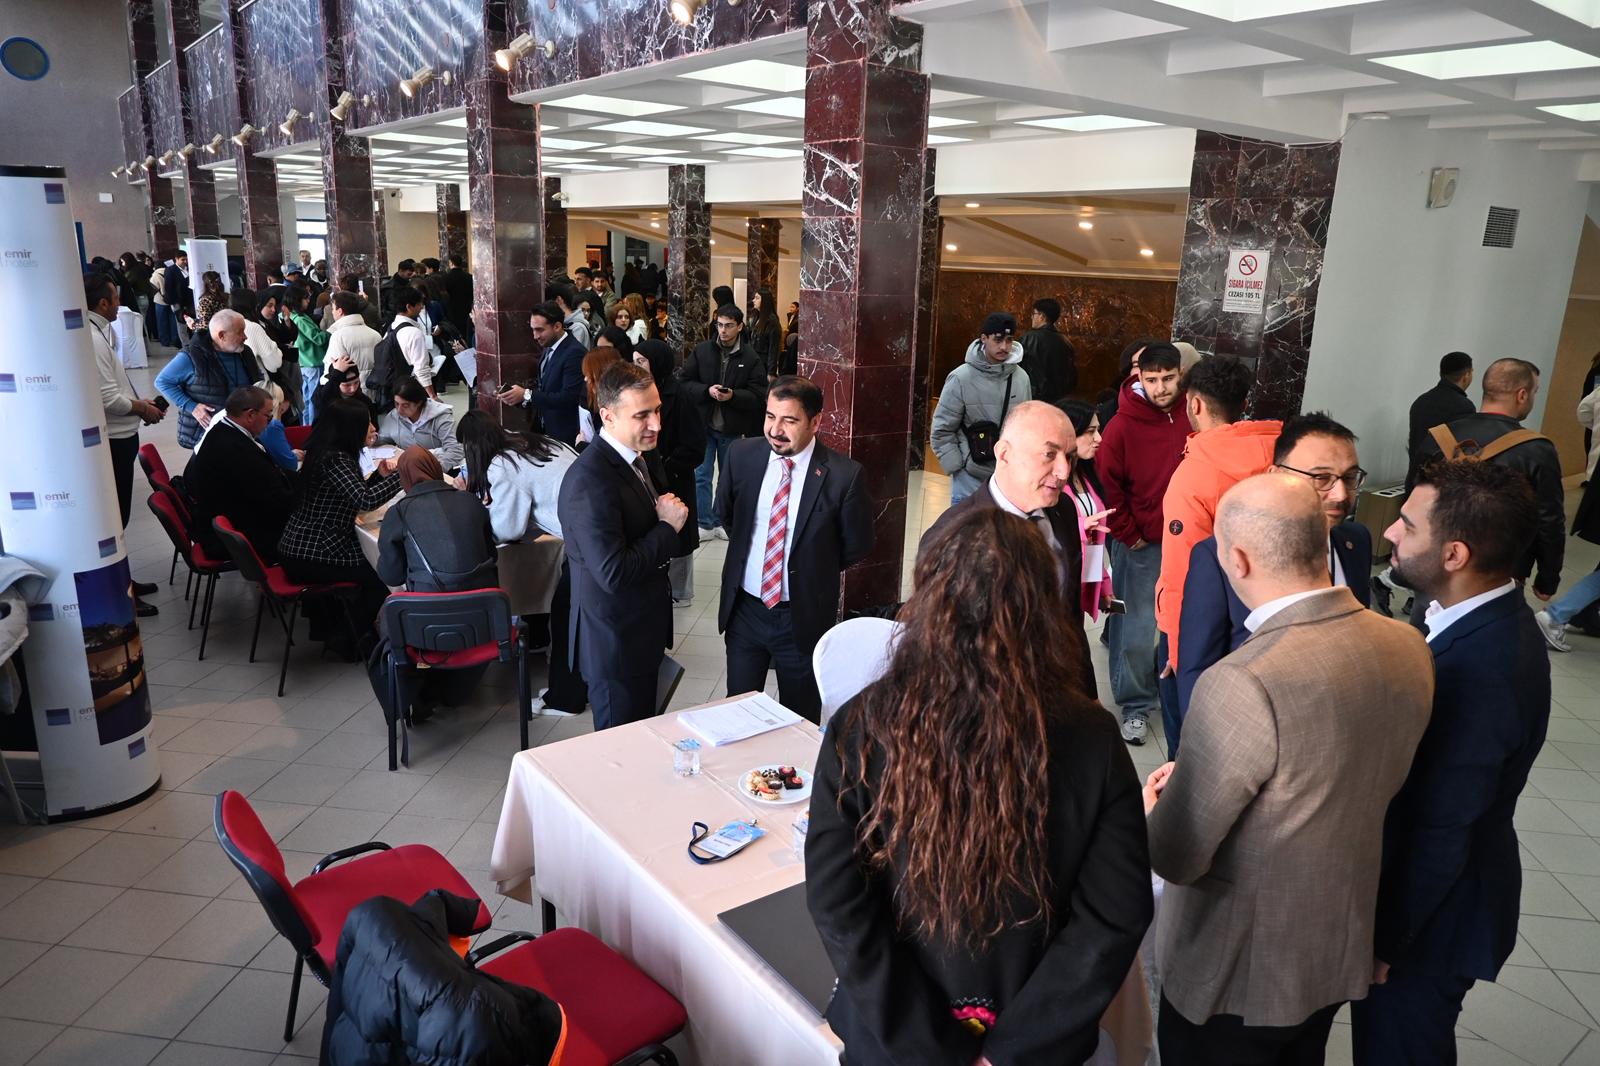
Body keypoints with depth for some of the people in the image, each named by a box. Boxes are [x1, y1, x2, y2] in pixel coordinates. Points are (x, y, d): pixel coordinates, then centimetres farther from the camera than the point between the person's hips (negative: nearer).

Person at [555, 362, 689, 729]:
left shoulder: (637, 458, 4)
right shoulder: (590, 480, -28)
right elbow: (613, 573, -31)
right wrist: (668, 527, -22)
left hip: (642, 629, 9)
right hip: (615, 641, -9)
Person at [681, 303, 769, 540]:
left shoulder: (750, 359, -4)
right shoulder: (701, 351, -1)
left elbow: (758, 396, -7)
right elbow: (684, 381, -2)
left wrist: (733, 395, -23)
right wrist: (707, 390, -18)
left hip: (733, 429, 0)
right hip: (703, 424, 0)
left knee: (729, 477, 12)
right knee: (701, 475, 1)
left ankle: (722, 521, 26)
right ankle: (705, 524, 10)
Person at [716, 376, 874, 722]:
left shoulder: (844, 475, -18)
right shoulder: (742, 455, -7)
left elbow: (856, 547, -5)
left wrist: (811, 570, 5)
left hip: (803, 616, -3)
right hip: (744, 609, 3)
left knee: (800, 719, 16)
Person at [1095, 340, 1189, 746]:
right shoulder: (1122, 426, -13)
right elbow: (1107, 484, -8)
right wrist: (1128, 536, -6)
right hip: (1143, 543, -3)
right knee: (1137, 629, 0)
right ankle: (1136, 706, 16)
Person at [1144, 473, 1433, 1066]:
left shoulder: (1242, 686, -35)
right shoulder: (1407, 647, -11)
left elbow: (1175, 858, -26)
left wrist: (1153, 811, -3)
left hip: (1237, 972, -6)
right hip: (1343, 949, 7)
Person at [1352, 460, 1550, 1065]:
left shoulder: (1480, 669, -34)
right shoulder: (1489, 619, -4)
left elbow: (1440, 833, -27)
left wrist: (1384, 938, -15)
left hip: (1432, 912, -8)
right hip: (1437, 885, 8)